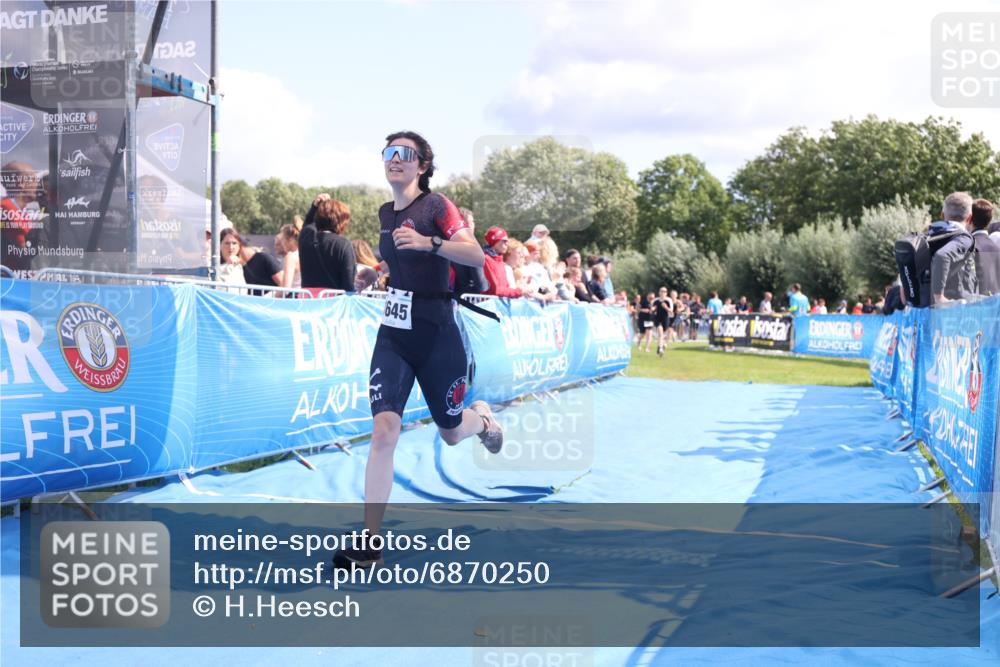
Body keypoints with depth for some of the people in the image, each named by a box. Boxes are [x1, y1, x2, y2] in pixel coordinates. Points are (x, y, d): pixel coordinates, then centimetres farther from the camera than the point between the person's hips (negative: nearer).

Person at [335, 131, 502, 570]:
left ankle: (482, 418, 50)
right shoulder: (385, 213, 9)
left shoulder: (436, 206, -9)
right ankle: (369, 544, -12)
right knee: (384, 429, -13)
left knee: (451, 434, 11)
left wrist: (429, 243, -35)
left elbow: (478, 257, -23)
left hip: (436, 338, -4)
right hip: (393, 336, 4)